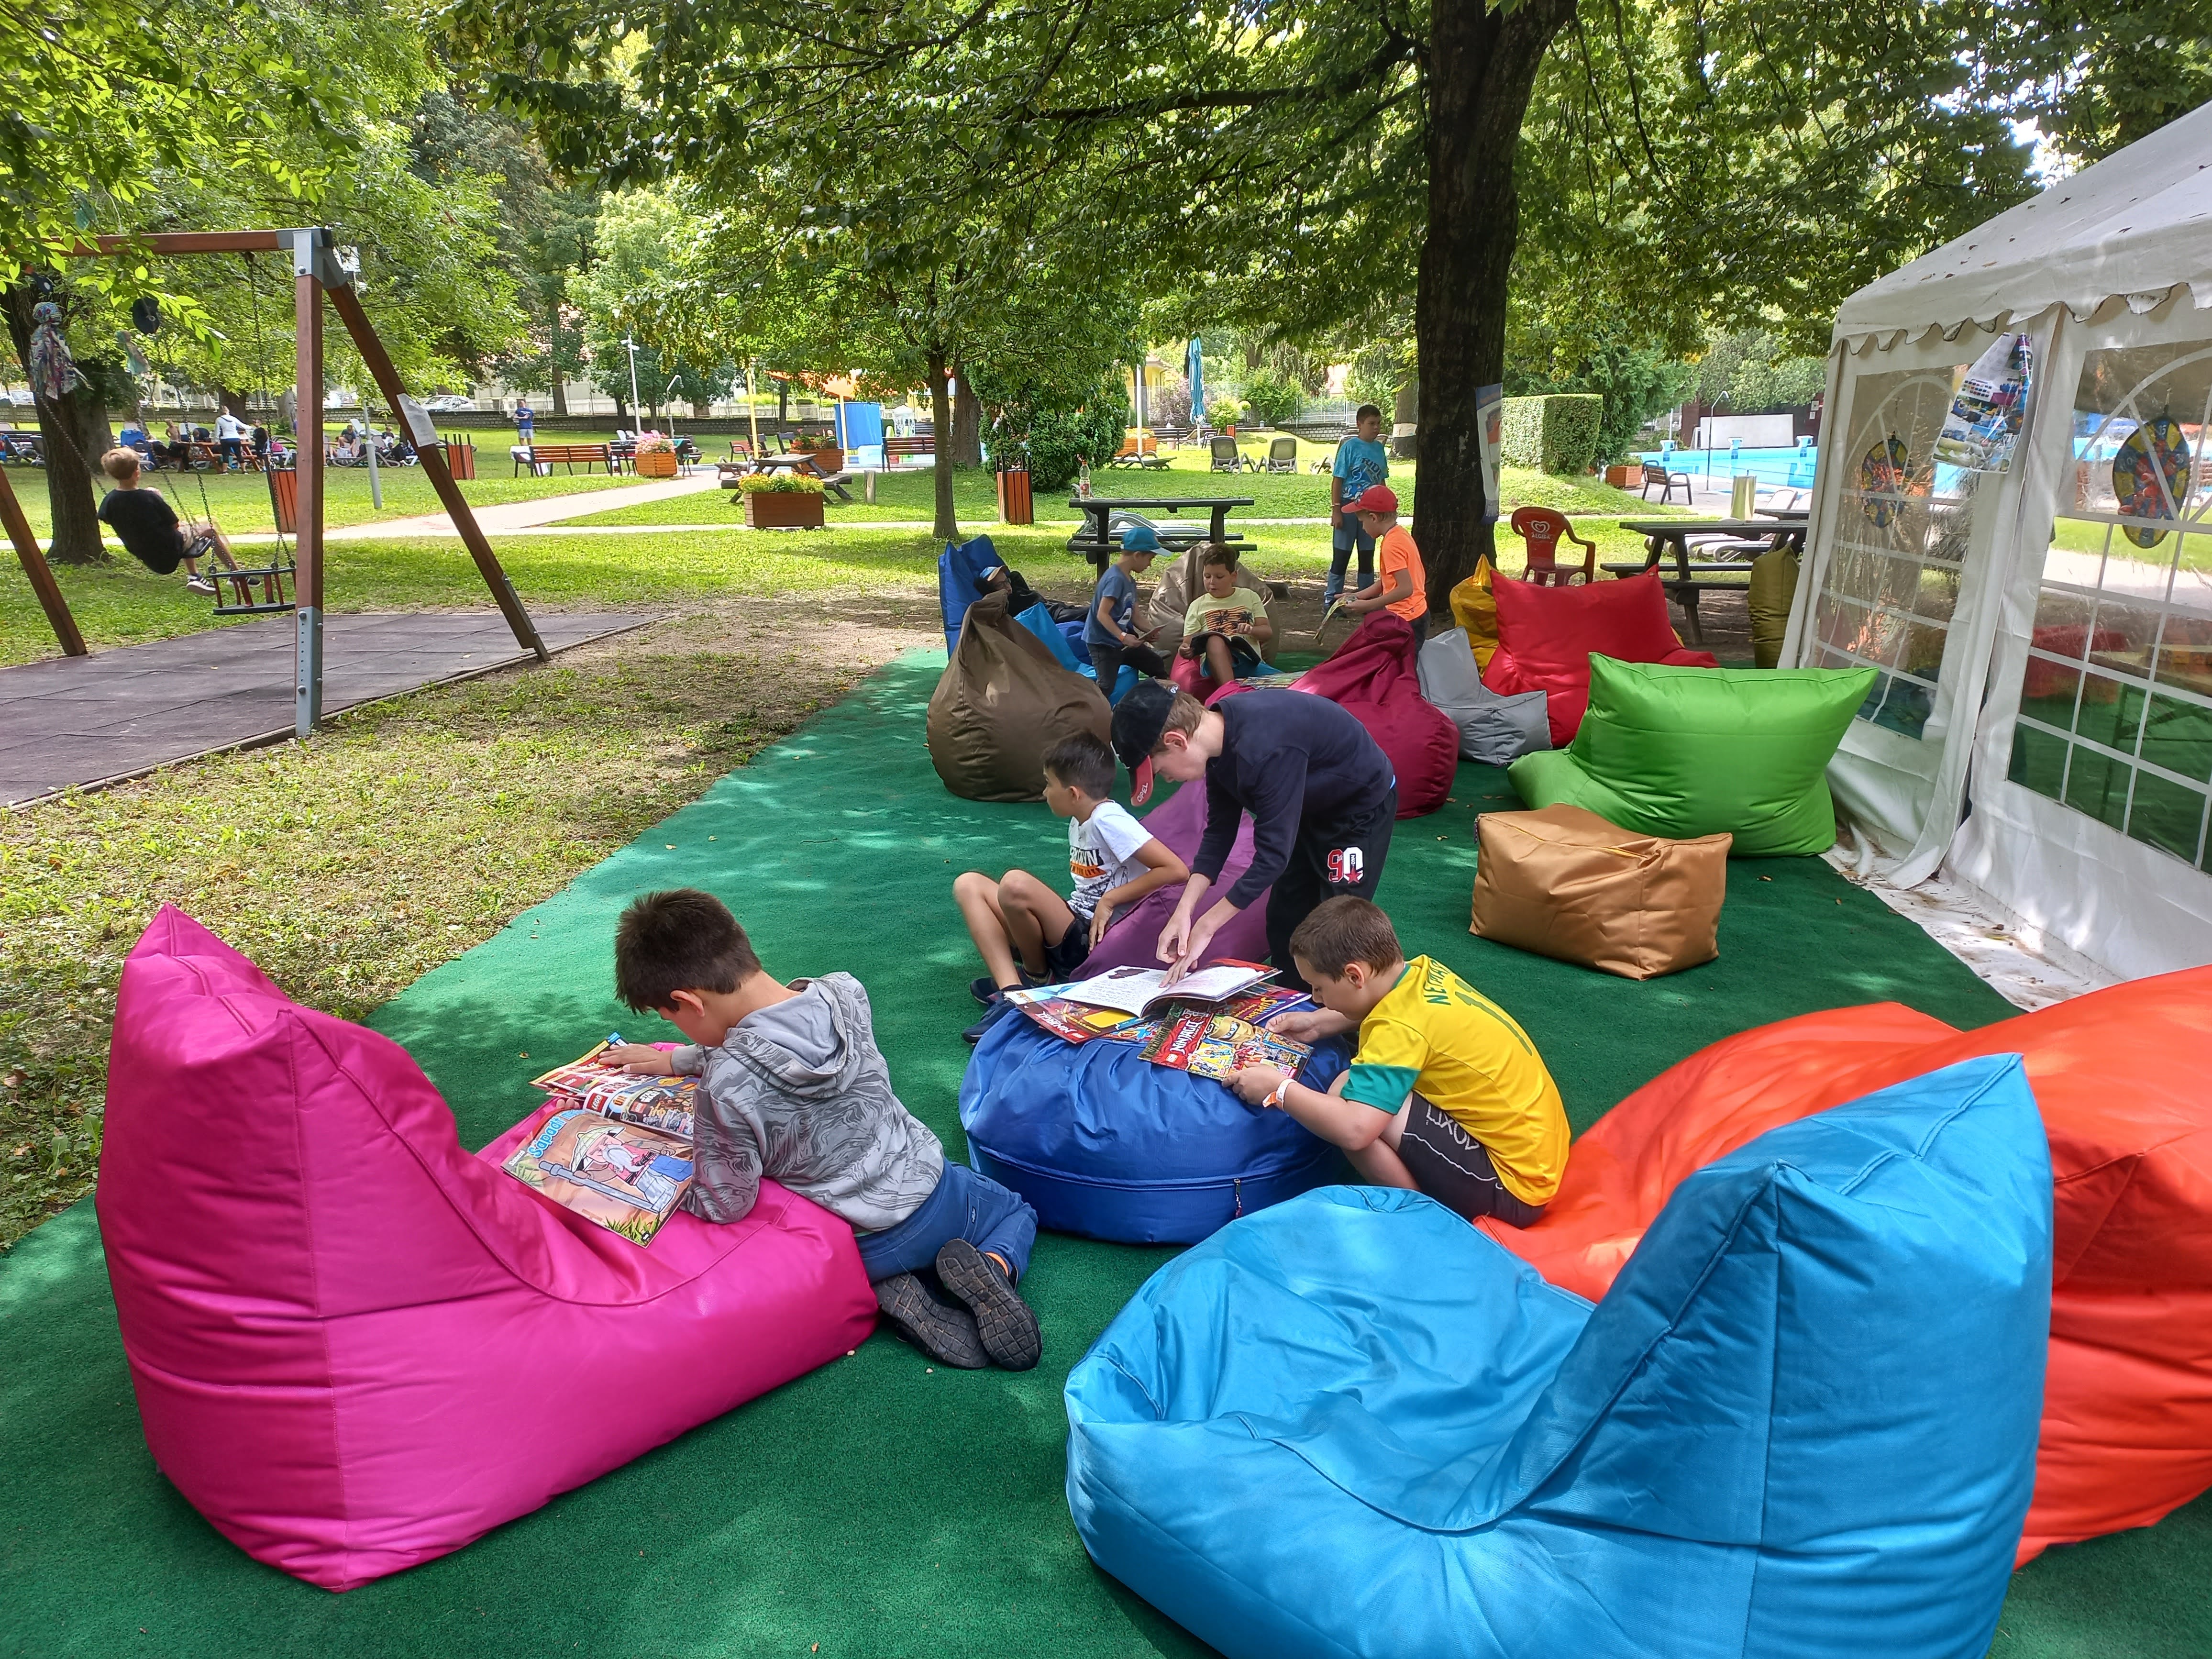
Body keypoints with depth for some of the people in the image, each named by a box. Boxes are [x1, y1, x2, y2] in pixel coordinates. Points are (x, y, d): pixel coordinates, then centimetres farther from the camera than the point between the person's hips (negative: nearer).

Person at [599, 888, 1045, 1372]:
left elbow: (724, 1205, -13)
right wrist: (675, 1060, 17)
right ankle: (992, 1267, -3)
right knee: (1017, 1212, 31)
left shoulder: (725, 1090, -28)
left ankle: (891, 1291, 0)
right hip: (929, 1184, 3)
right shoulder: (846, 993, -12)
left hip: (864, 1248, -2)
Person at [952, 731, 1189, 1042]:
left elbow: (1177, 871, -21)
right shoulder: (1080, 821, 12)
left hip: (1090, 943, -10)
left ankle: (1037, 976, -3)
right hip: (1070, 927, 10)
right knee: (969, 885, 2)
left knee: (1016, 884, -30)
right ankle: (1010, 992, -15)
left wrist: (1110, 900, -16)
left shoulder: (1108, 820, -14)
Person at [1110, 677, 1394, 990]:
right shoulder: (1218, 733, -12)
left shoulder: (1264, 751, -39)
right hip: (1312, 808, 8)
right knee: (1284, 920, 11)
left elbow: (1272, 854, -35)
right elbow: (1220, 828, -6)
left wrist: (1205, 927, -28)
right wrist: (1183, 911, -15)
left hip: (1362, 805, -8)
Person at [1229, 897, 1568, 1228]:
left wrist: (1278, 1087, -19)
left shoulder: (1400, 1028, -25)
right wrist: (1318, 1022, 11)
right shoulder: (1422, 971, 0)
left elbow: (1353, 1129, -34)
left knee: (1346, 1095, -19)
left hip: (1513, 1187, -9)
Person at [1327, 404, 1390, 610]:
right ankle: (1331, 599, 7)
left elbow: (1382, 481, 16)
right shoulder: (1350, 447, -9)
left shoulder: (1379, 448, 8)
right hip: (1349, 506, -6)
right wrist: (1336, 509, -14)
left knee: (1368, 556, 12)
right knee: (1341, 555, 0)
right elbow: (1338, 479, -9)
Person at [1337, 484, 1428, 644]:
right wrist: (1357, 596, 10)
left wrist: (1368, 605, -20)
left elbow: (1405, 589, -24)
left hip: (1407, 620, -10)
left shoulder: (1391, 545, -20)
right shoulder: (1401, 534, 10)